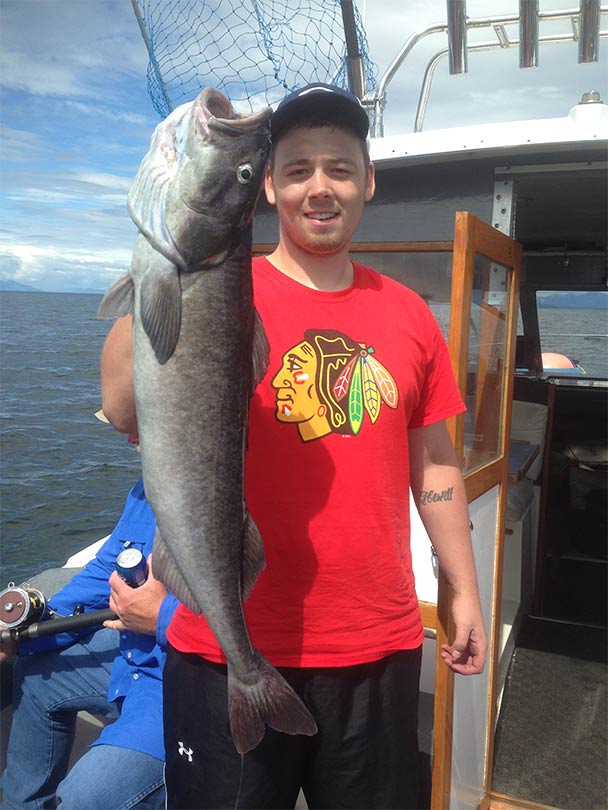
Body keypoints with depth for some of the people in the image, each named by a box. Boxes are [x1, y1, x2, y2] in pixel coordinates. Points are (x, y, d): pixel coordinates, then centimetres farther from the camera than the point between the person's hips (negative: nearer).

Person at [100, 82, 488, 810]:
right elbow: (124, 410, -24)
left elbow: (433, 464, 10)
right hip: (231, 650, -3)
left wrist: (464, 591, 12)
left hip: (379, 647, 4)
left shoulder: (408, 314, 4)